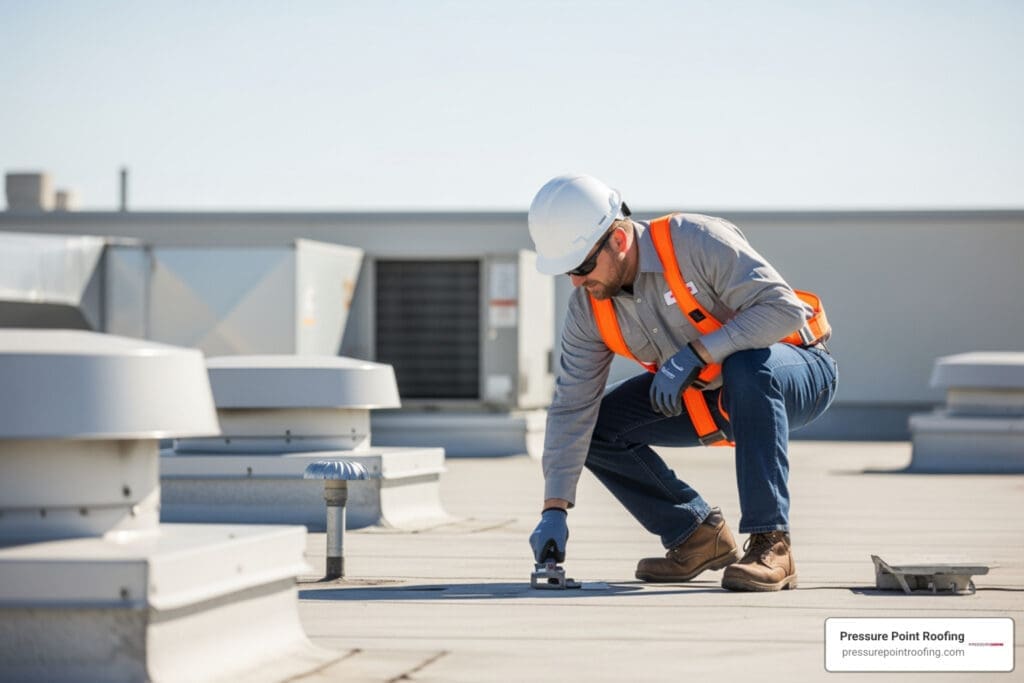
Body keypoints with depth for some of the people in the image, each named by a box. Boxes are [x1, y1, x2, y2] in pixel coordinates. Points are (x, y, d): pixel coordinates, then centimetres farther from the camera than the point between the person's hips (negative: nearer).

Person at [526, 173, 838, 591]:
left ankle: (770, 545, -33)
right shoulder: (588, 307, -9)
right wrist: (555, 510, -17)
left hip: (799, 373, -6)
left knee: (747, 369, -40)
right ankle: (699, 536, 5)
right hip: (705, 397, 6)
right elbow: (571, 409, -10)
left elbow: (784, 309, -33)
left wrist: (694, 353, -38)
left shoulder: (696, 241, -28)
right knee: (599, 427, -8)